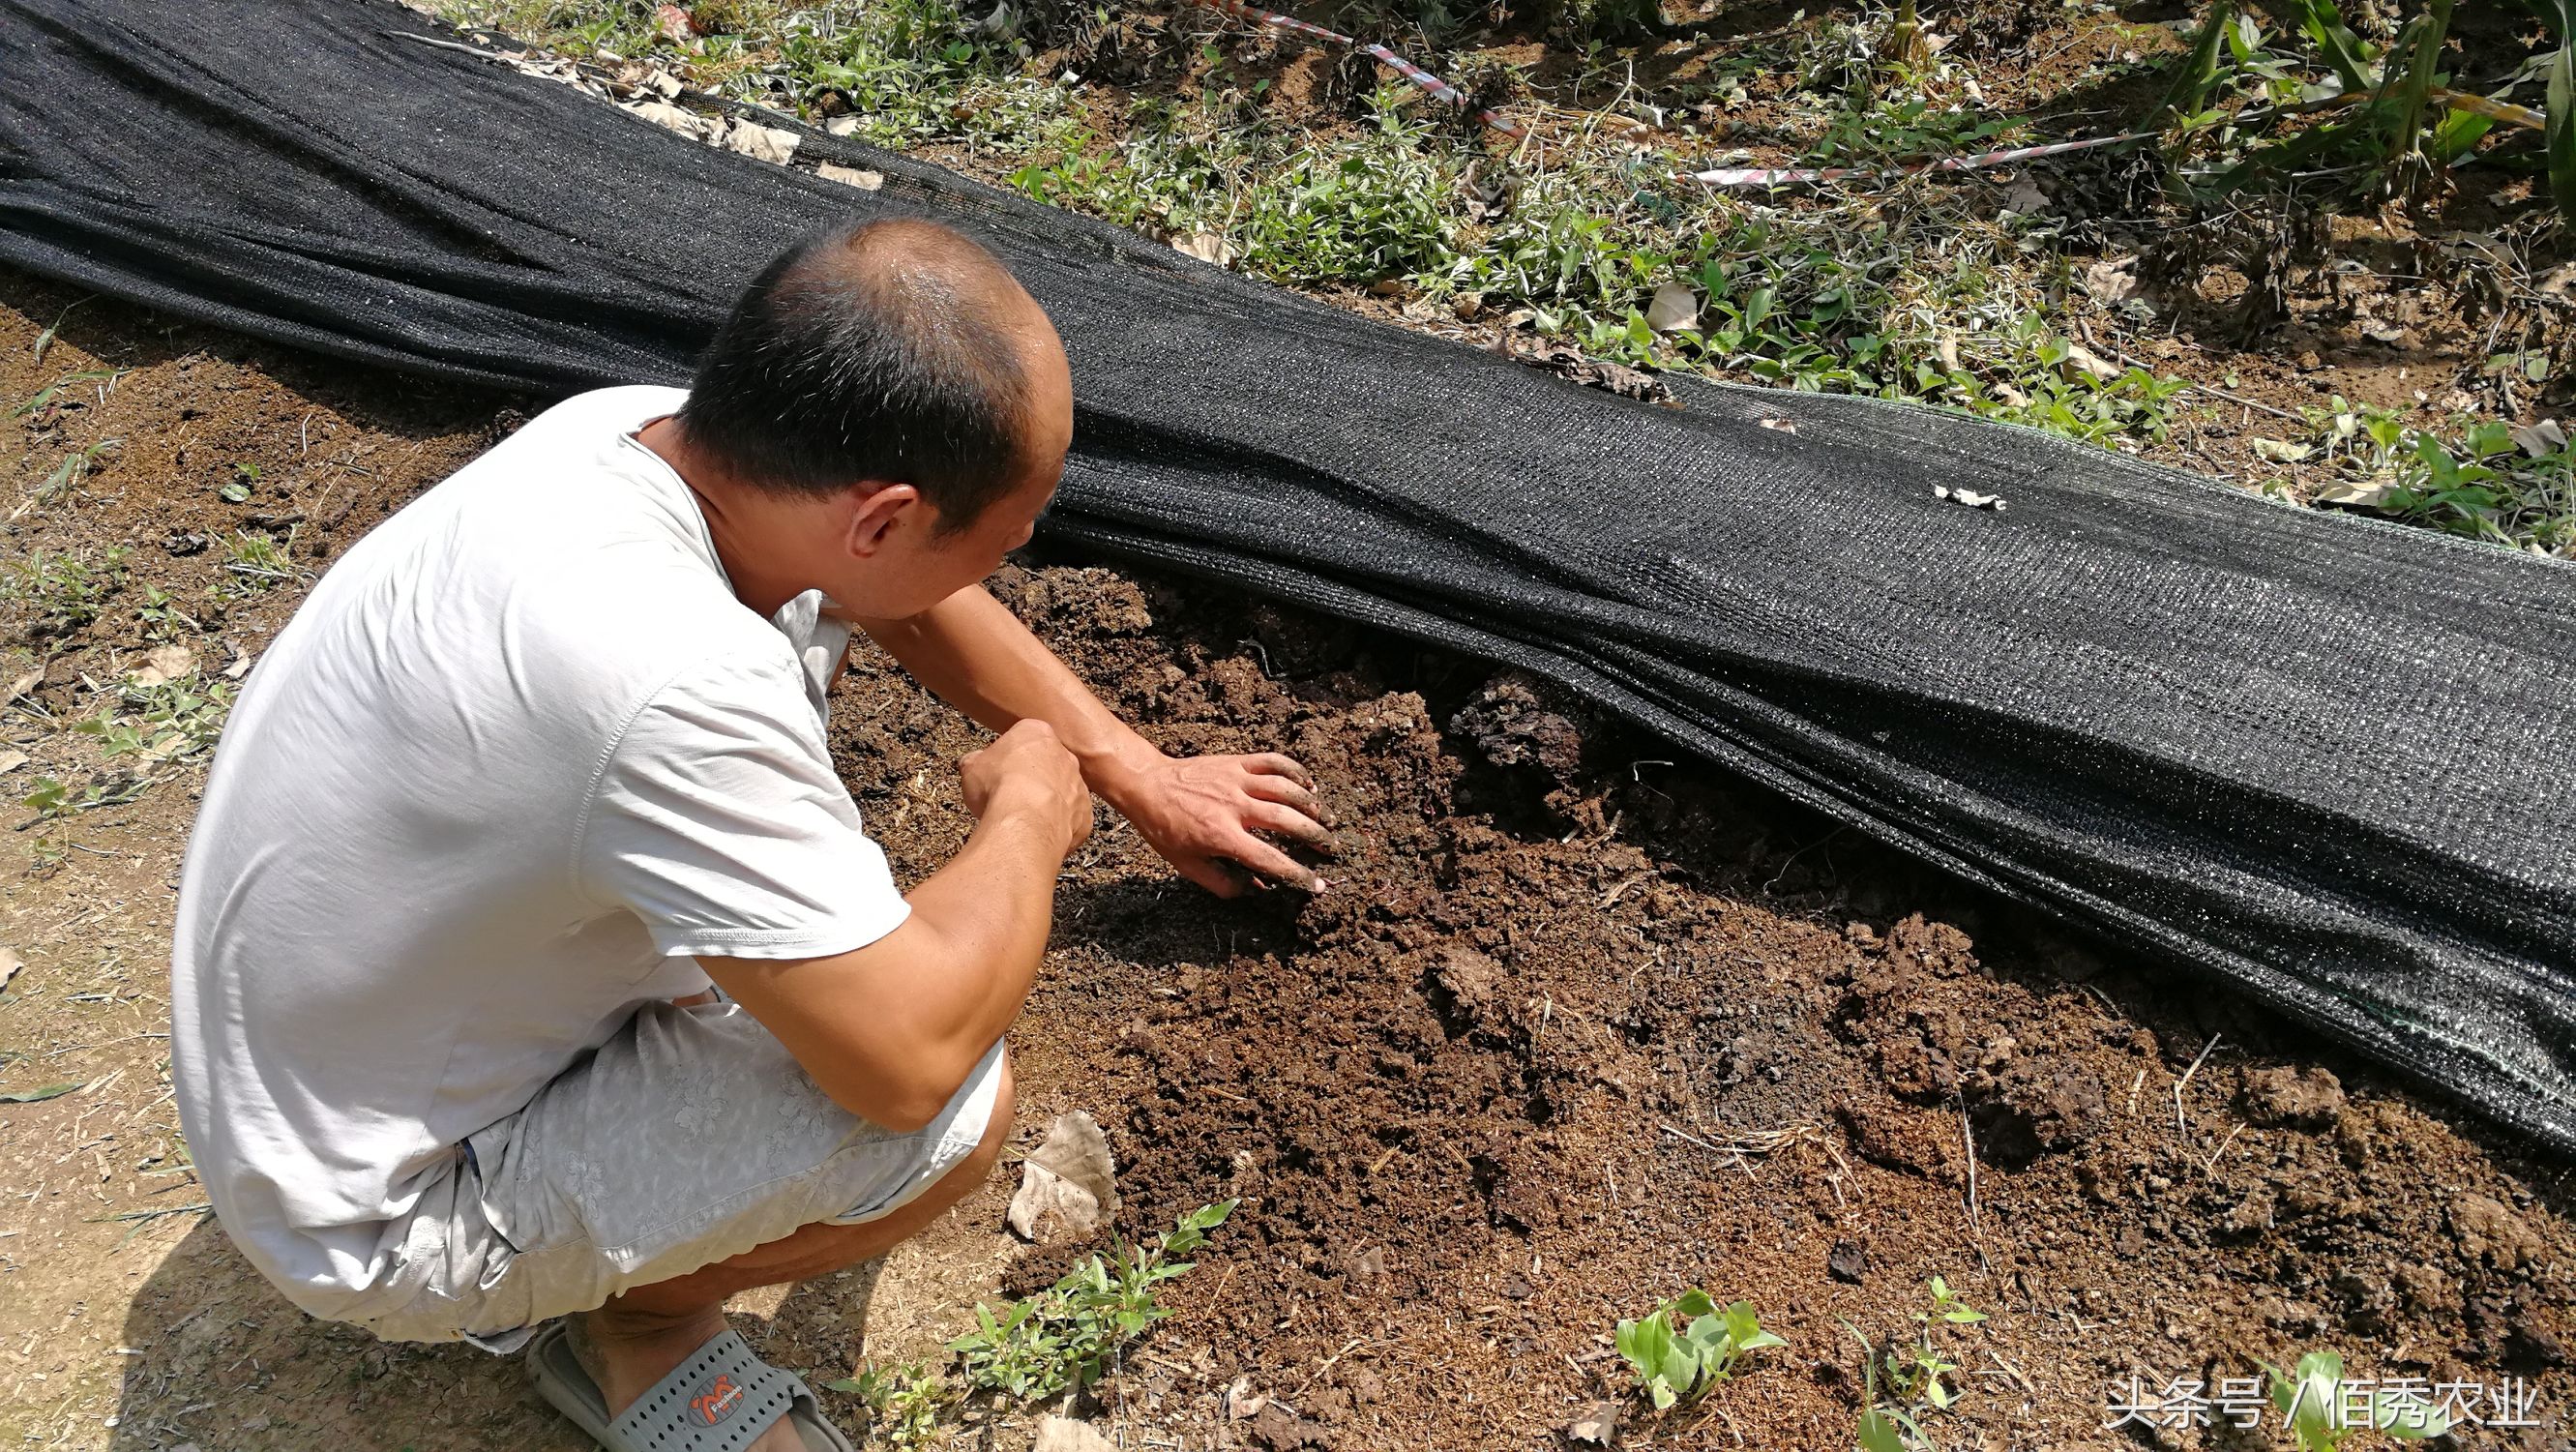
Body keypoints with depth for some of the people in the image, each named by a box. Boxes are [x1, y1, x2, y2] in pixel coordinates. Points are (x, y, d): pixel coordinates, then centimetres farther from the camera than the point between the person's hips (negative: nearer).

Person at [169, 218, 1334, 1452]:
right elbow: (910, 1056, -32)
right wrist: (1032, 817, -14)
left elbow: (913, 604, 6)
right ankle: (634, 1315, 6)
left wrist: (1133, 771, 14)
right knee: (952, 1106, -24)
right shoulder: (670, 684, -40)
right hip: (379, 1214, -8)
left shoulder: (640, 425, -13)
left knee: (806, 620, 6)